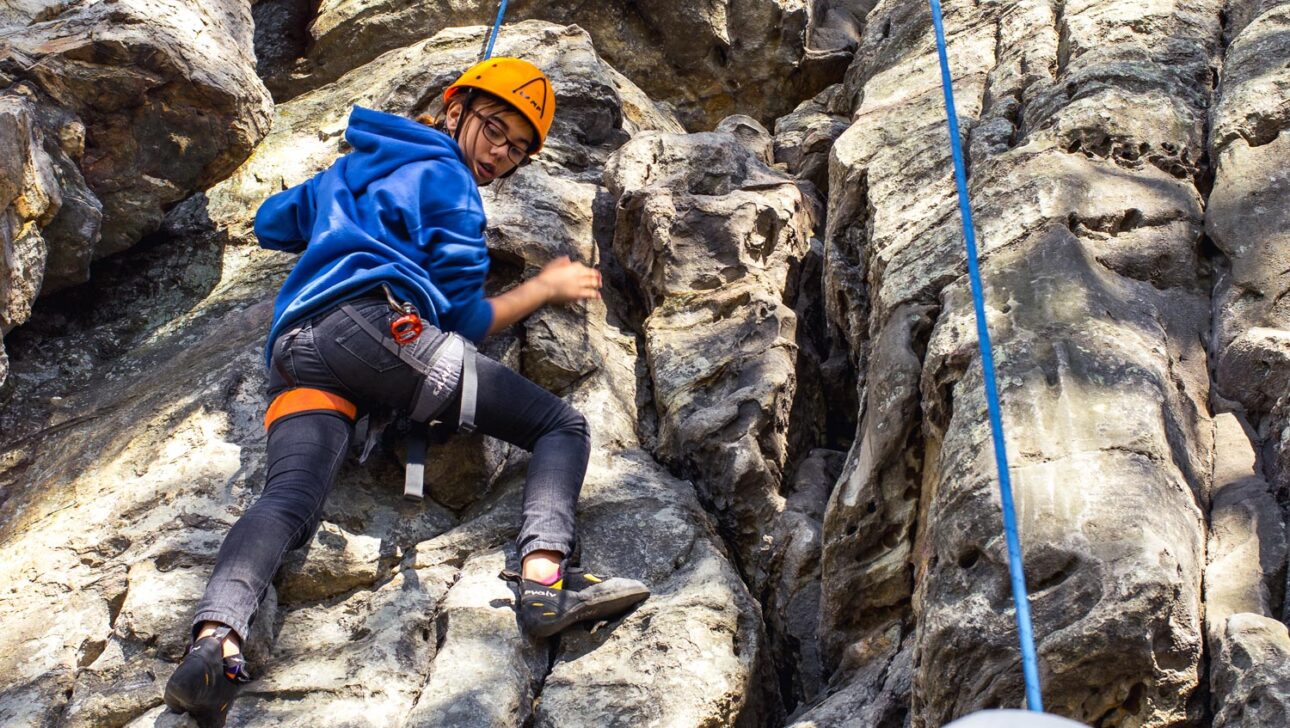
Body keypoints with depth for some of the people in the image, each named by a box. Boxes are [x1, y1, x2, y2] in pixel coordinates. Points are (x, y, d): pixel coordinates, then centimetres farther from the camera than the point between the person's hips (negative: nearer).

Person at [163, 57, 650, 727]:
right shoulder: (446, 179, 12)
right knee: (563, 426, -2)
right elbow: (464, 318, 8)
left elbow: (270, 224, 49)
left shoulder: (348, 169, 36)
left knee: (289, 500, -18)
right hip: (376, 325, -7)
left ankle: (214, 639, -48)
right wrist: (547, 287, 22)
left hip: (294, 352, 7)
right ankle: (544, 579, -29)